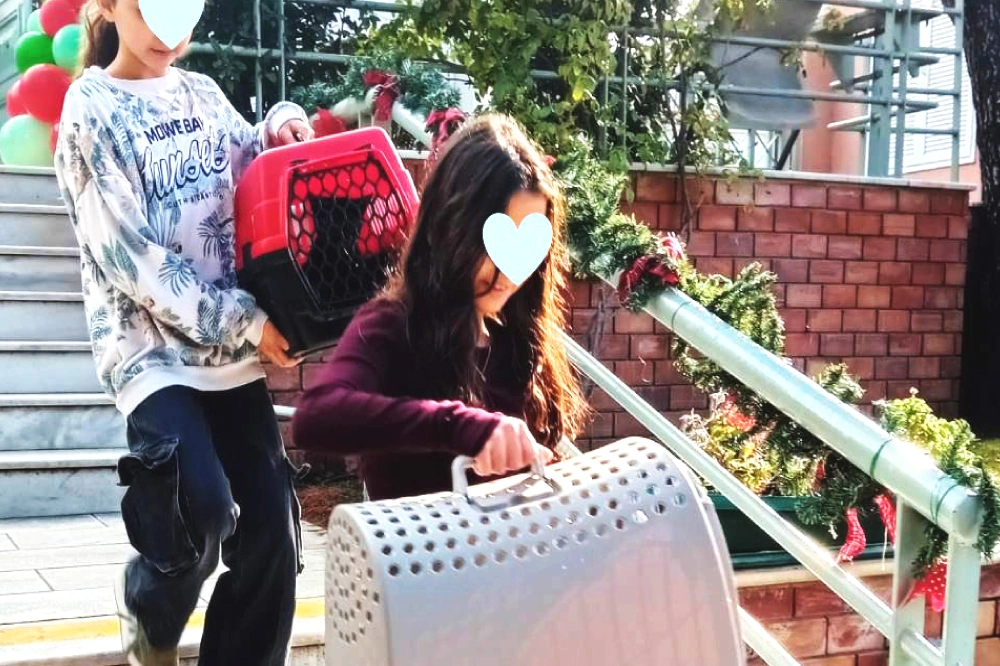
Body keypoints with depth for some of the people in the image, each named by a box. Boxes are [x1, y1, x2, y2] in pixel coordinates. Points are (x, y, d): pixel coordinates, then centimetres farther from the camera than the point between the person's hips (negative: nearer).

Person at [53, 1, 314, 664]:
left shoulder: (202, 93, 11)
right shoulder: (92, 108, -5)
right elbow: (129, 252, -12)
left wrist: (280, 125, -1)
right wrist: (243, 322, -15)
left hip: (231, 343, 5)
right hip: (152, 346, -5)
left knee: (273, 522, 0)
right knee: (204, 512, -19)